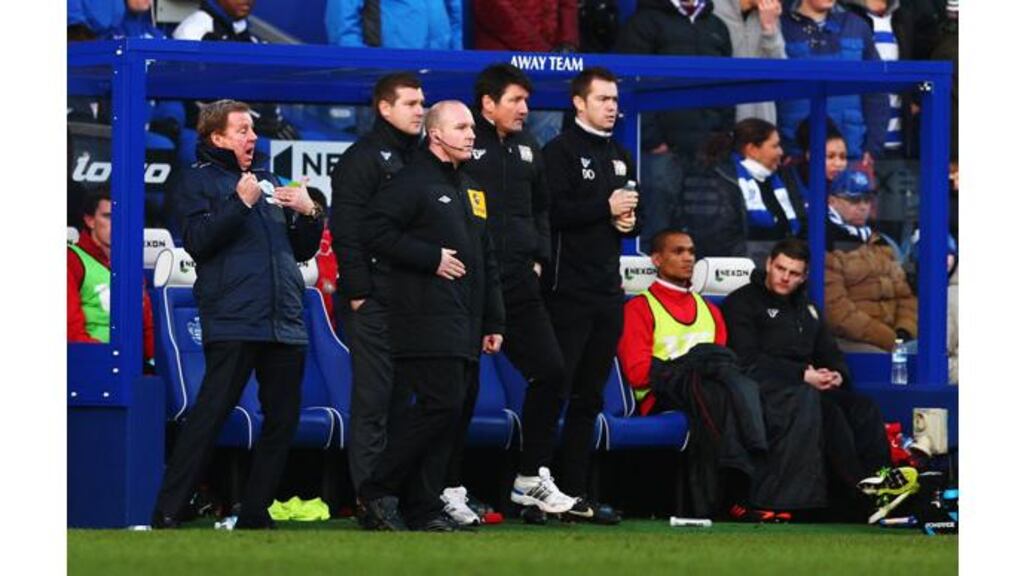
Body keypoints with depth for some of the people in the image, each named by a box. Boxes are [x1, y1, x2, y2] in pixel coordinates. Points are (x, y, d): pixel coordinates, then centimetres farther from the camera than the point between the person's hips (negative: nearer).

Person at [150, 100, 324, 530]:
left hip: (285, 324, 7)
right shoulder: (199, 180, 5)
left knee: (282, 419, 6)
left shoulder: (268, 182, 23)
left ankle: (255, 513, 13)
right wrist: (241, 203, -16)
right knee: (210, 414, -12)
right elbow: (198, 241, -10)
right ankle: (167, 515, -13)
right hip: (232, 321, -7)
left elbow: (302, 251, 24)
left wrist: (309, 214, 5)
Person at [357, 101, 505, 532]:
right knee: (441, 404, -17)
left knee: (450, 410, 4)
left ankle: (424, 509, 7)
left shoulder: (471, 191, 23)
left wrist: (494, 322, 20)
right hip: (428, 321, -9)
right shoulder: (413, 181, -4)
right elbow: (375, 231, -15)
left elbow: (486, 261, 27)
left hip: (464, 326, 9)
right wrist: (431, 259, -14)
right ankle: (379, 490, -7)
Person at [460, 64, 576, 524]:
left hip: (519, 285, 7)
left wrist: (538, 257, 14)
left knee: (550, 371, 3)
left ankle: (532, 477, 14)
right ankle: (449, 489, 6)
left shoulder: (527, 149, 16)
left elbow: (541, 207, 26)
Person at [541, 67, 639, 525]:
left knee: (589, 397, 10)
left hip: (607, 290, 8)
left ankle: (574, 492, 14)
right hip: (568, 290, -8)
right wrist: (606, 206, -17)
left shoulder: (619, 157, 18)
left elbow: (632, 214, 25)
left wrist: (630, 221, 3)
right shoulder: (561, 151, -5)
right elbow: (552, 211, -18)